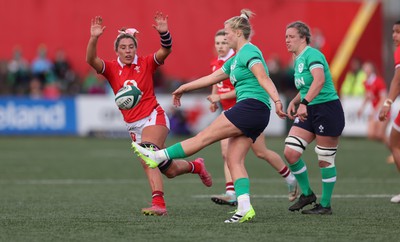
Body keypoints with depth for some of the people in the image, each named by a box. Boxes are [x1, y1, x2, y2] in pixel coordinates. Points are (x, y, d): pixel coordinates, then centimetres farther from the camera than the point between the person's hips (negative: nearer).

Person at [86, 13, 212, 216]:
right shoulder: (112, 69, 2)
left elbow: (165, 51, -18)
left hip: (153, 117, -4)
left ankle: (158, 204, -30)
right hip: (133, 125, 4)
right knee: (169, 170, 6)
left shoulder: (146, 64, -3)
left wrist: (164, 33, -38)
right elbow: (91, 60, -15)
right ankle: (196, 166, 35)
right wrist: (93, 38, -32)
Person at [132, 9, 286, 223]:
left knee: (204, 137, -6)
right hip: (254, 116, 10)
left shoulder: (248, 51, -5)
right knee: (234, 160, -1)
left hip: (251, 107, -10)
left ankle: (157, 157, -5)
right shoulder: (236, 59, 25)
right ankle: (244, 208, -11)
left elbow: (263, 77, -19)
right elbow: (211, 78, 33)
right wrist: (184, 88, 39)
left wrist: (276, 101, -32)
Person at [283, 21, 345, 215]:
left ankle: (325, 205, 10)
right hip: (308, 111, 9)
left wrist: (304, 103, -39)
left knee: (325, 160, -1)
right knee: (290, 153, -3)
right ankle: (307, 193, 14)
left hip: (328, 109, -9)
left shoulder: (312, 55, -14)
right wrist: (294, 102, 9)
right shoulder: (297, 60, 14)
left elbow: (319, 80, -32)